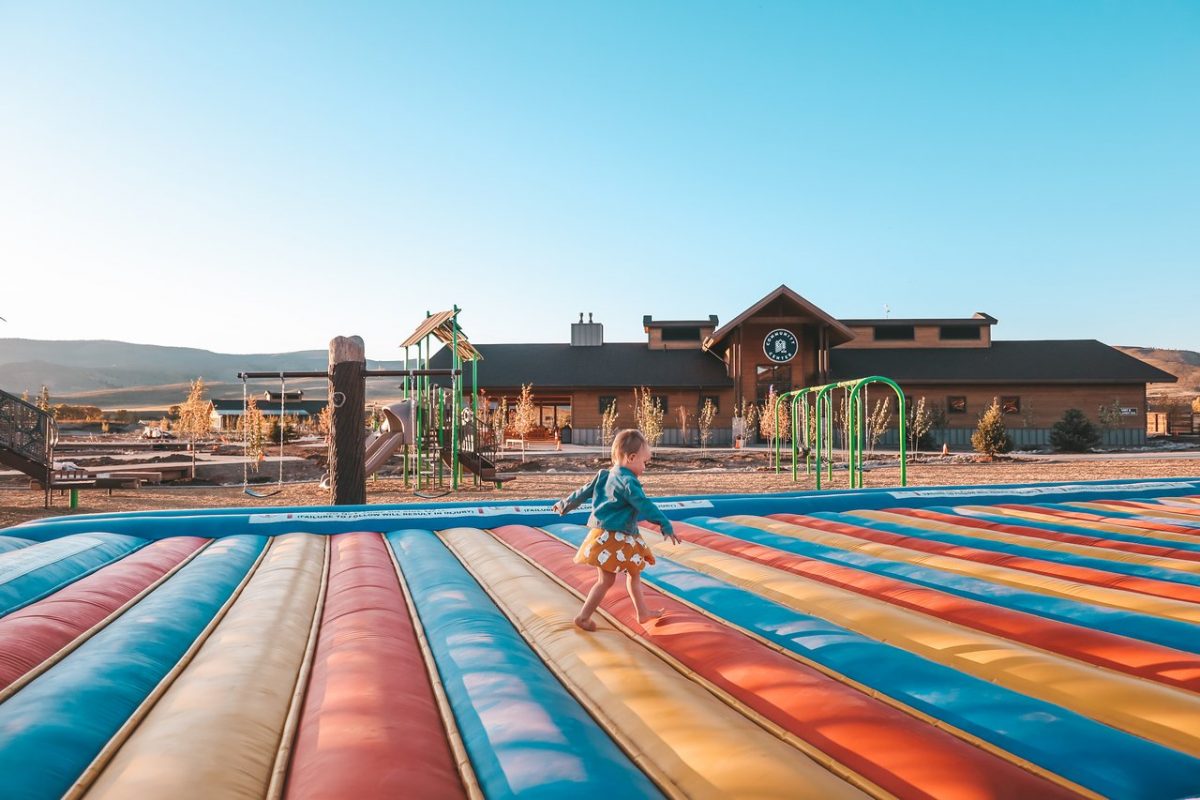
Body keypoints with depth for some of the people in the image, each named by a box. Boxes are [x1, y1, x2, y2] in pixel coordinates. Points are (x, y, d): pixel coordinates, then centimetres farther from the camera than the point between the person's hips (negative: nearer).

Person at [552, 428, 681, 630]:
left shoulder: (604, 475, 9)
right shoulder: (628, 481, -18)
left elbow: (583, 491, 19)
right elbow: (645, 506, -23)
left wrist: (565, 505, 32)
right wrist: (666, 525, -20)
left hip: (605, 536, 10)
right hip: (612, 538, -10)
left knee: (634, 573, 18)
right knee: (606, 580, -1)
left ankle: (642, 612, 29)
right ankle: (583, 617, 7)